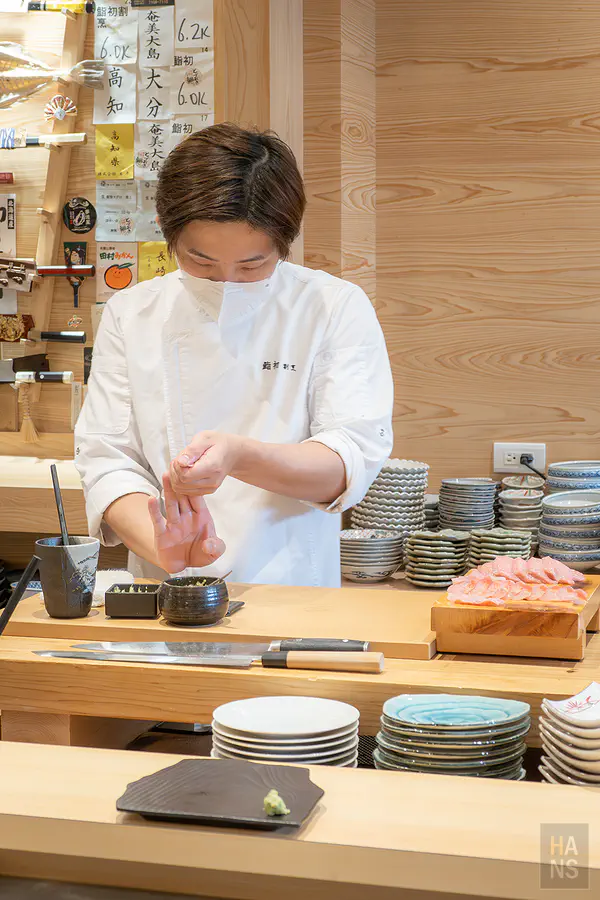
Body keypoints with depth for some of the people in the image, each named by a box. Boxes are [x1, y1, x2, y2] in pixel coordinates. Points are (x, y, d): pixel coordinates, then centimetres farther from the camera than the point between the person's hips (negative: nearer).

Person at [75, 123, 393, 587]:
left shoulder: (338, 309, 0)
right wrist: (162, 546, -19)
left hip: (293, 593, -3)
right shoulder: (130, 314, 6)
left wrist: (239, 456, -25)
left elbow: (350, 462, -7)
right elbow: (107, 458, 1)